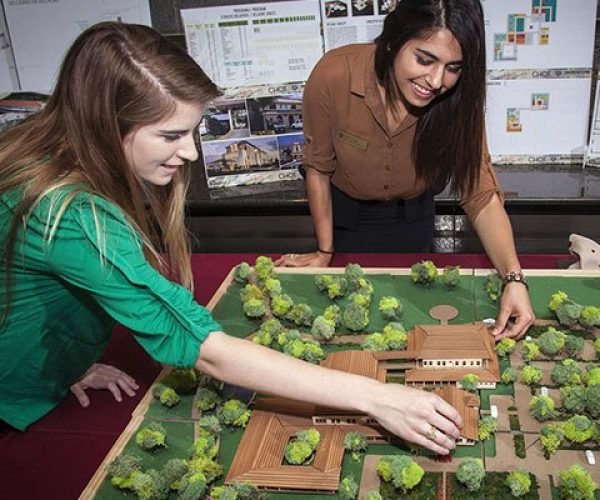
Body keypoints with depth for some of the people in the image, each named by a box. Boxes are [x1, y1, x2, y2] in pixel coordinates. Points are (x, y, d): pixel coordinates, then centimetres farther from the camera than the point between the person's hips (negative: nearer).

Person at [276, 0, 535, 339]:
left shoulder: (457, 100, -28)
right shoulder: (334, 77, -34)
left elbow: (482, 195, -24)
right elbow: (319, 168, -19)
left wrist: (514, 278, -38)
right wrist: (325, 251, -10)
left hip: (413, 218, 2)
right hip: (346, 213, -1)